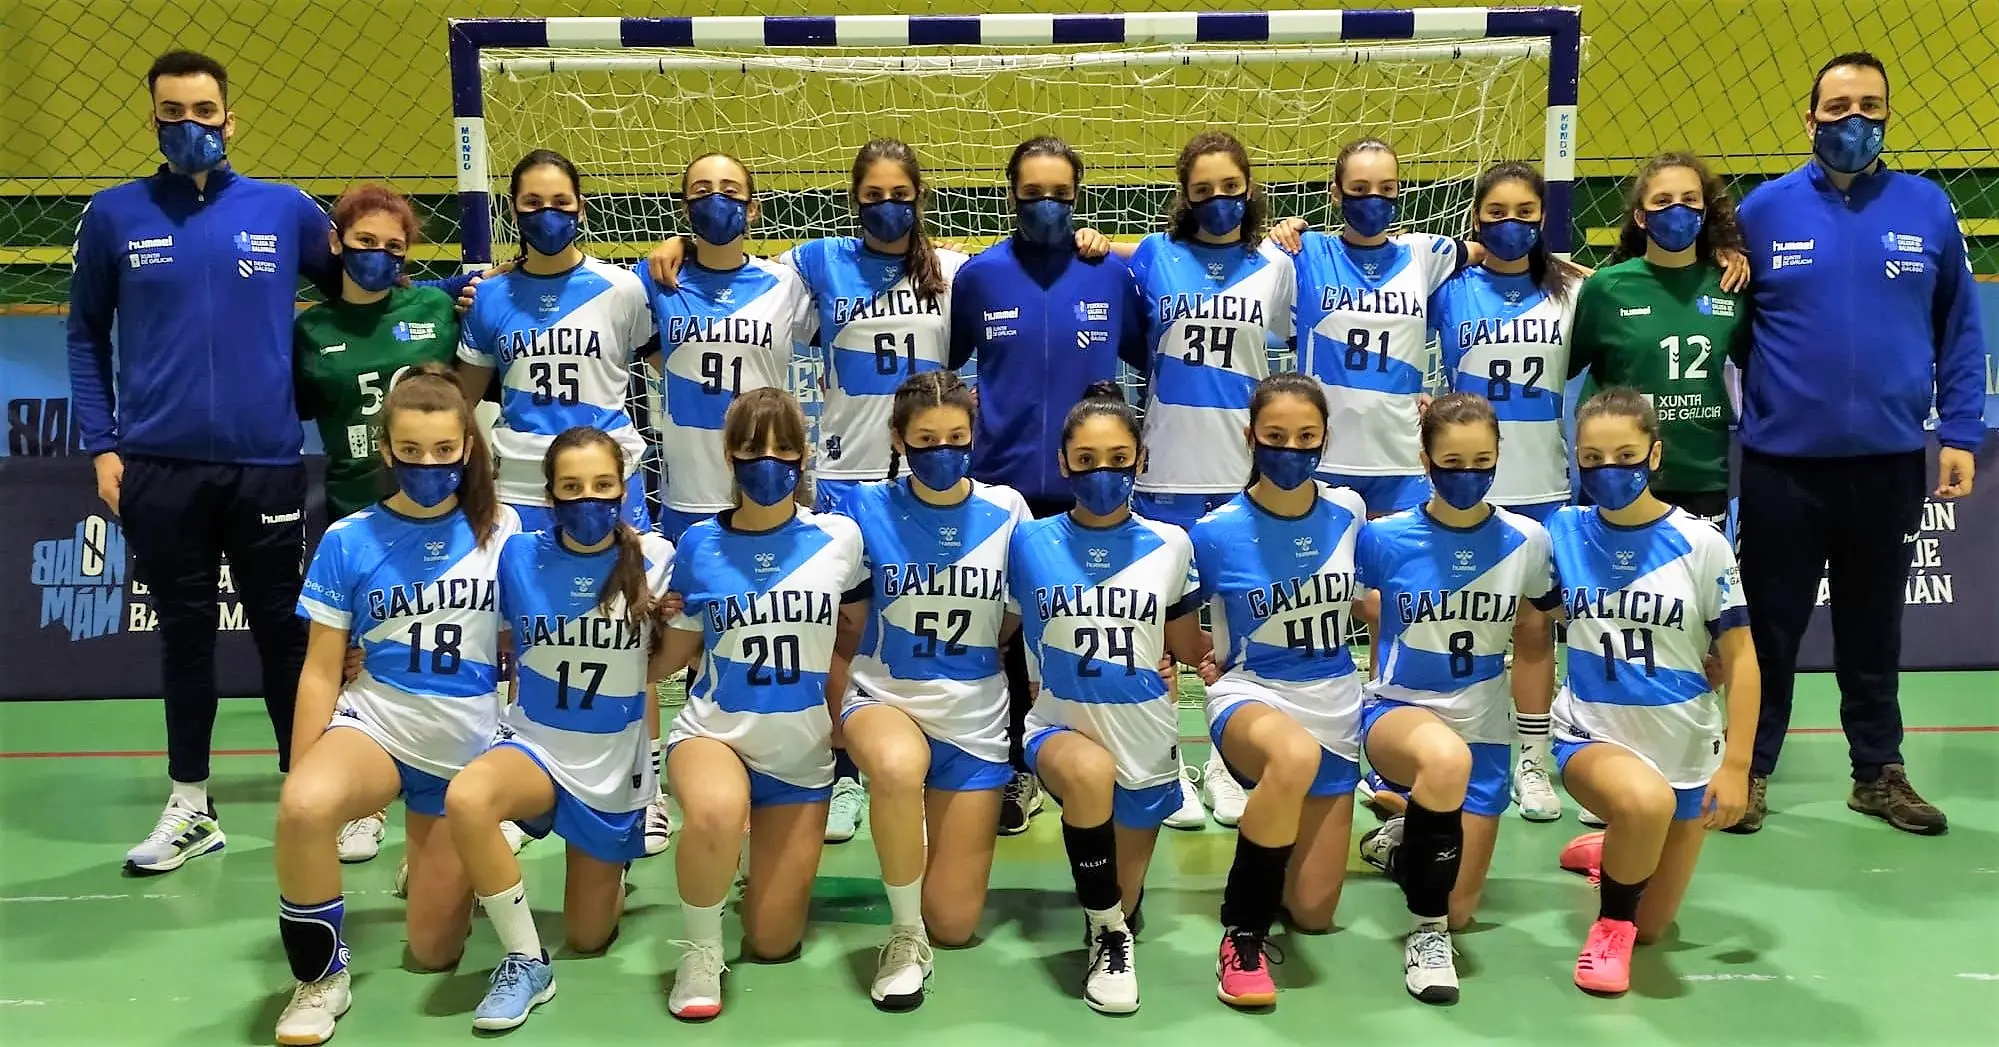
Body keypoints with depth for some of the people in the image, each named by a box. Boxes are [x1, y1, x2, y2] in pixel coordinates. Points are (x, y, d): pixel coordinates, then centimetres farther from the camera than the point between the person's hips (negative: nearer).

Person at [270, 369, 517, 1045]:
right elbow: (321, 670, -2)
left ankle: (447, 857, 40)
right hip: (374, 720, -1)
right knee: (305, 809, -38)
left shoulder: (502, 532, -5)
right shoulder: (349, 541, -6)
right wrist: (298, 778, -4)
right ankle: (320, 977, -13)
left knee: (434, 953, 5)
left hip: (466, 744, 1)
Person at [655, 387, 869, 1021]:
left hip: (802, 752, 2)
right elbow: (673, 655, 4)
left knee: (773, 943, 5)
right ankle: (701, 951, -11)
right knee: (717, 810, -40)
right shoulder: (699, 546, -7)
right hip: (713, 731, -1)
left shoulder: (838, 538, -6)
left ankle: (779, 860, 40)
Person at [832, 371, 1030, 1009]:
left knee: (955, 926, 2)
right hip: (885, 698, -1)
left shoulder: (1006, 512, -6)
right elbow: (853, 620, 3)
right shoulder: (869, 511, -9)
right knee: (897, 768, -41)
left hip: (975, 718, 2)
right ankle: (904, 937, -17)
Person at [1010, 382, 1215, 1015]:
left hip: (1144, 737, 2)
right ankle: (1107, 935, -17)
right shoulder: (1030, 543, -6)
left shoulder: (1170, 546, -1)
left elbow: (1187, 649, 10)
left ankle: (1114, 926, 48)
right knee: (1090, 772, -38)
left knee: (1124, 905, 8)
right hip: (1061, 726, -2)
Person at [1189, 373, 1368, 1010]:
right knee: (1296, 756, -43)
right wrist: (1211, 665, -5)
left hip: (1335, 708, 4)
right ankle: (1241, 935, -24)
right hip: (1252, 696, -4)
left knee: (1313, 914, 4)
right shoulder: (1217, 533, -13)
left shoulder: (1349, 514, -4)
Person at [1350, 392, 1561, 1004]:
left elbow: (1533, 639, 9)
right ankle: (1425, 926, -19)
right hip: (1398, 710, -3)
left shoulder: (1526, 541, -6)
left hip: (1483, 728, 3)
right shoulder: (1385, 539, -12)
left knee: (1459, 913, 6)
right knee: (1446, 758, -41)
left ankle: (1402, 840, 41)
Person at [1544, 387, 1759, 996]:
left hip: (1686, 749, 1)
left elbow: (1739, 659, -6)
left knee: (1651, 929, 9)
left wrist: (1735, 765, -9)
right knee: (1646, 801, -37)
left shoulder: (1701, 545, -10)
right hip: (1591, 735, -1)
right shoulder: (1561, 535, -7)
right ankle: (1610, 923, -9)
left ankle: (1610, 853, 43)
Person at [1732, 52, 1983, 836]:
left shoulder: (1927, 207, 2)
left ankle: (1879, 773, 27)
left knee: (1874, 628, 14)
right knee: (1771, 626, 8)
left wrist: (1960, 434, 0)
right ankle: (1749, 769, 20)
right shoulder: (1766, 209, -1)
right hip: (1782, 459, -1)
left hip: (1890, 460, 2)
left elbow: (1959, 329, 5)